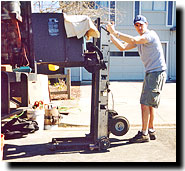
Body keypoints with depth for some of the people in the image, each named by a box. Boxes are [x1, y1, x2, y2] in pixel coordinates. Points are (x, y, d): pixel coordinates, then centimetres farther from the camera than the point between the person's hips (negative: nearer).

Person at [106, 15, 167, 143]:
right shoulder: (139, 39, 17)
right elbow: (123, 47, 11)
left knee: (145, 103, -11)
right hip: (150, 73, 10)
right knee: (150, 103, 13)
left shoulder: (151, 34, -11)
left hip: (157, 73, -10)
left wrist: (115, 33, -24)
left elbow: (132, 40, -27)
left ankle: (144, 134, -4)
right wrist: (111, 35, 1)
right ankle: (151, 131, 23)